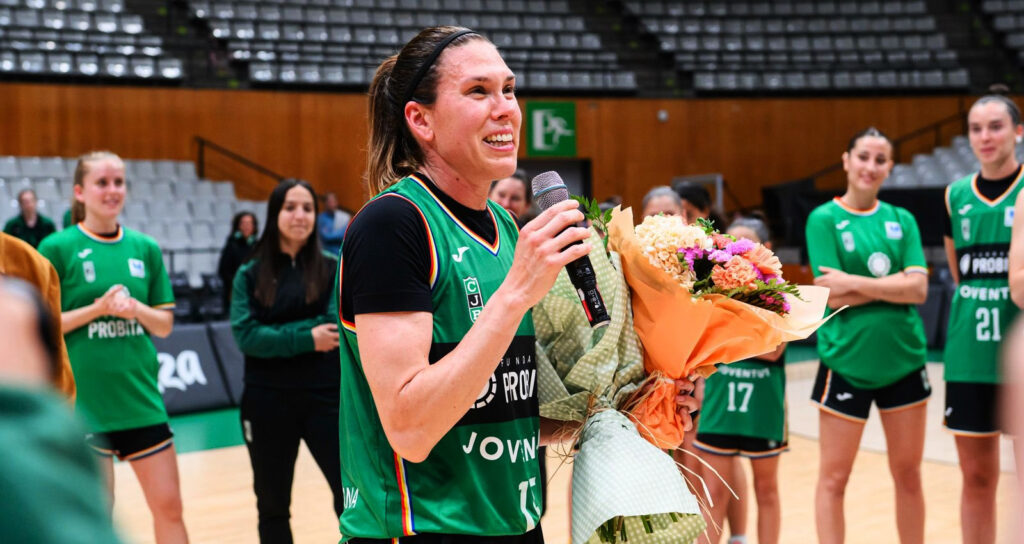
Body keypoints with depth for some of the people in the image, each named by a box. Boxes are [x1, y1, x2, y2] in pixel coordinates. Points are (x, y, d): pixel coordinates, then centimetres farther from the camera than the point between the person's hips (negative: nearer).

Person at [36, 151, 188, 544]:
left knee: (169, 507, 5)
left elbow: (165, 325, 9)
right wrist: (98, 308, -16)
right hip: (84, 402, -3)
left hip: (142, 397, 3)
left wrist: (135, 308, -11)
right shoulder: (57, 248, -4)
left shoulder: (145, 247, 7)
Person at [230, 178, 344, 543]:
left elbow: (336, 326, -13)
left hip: (325, 397, -1)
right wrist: (305, 338, -16)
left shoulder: (332, 269, 2)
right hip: (267, 403, 1)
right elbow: (246, 336, -10)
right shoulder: (249, 275, 3)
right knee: (273, 508, 12)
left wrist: (277, 336, -14)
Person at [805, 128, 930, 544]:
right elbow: (831, 296, -12)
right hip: (846, 361, -3)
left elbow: (918, 289, -6)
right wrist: (893, 284, -11)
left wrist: (855, 283, -14)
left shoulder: (902, 220, 8)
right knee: (833, 478, 3)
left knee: (908, 474, 12)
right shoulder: (824, 219, -3)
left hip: (903, 360, 4)